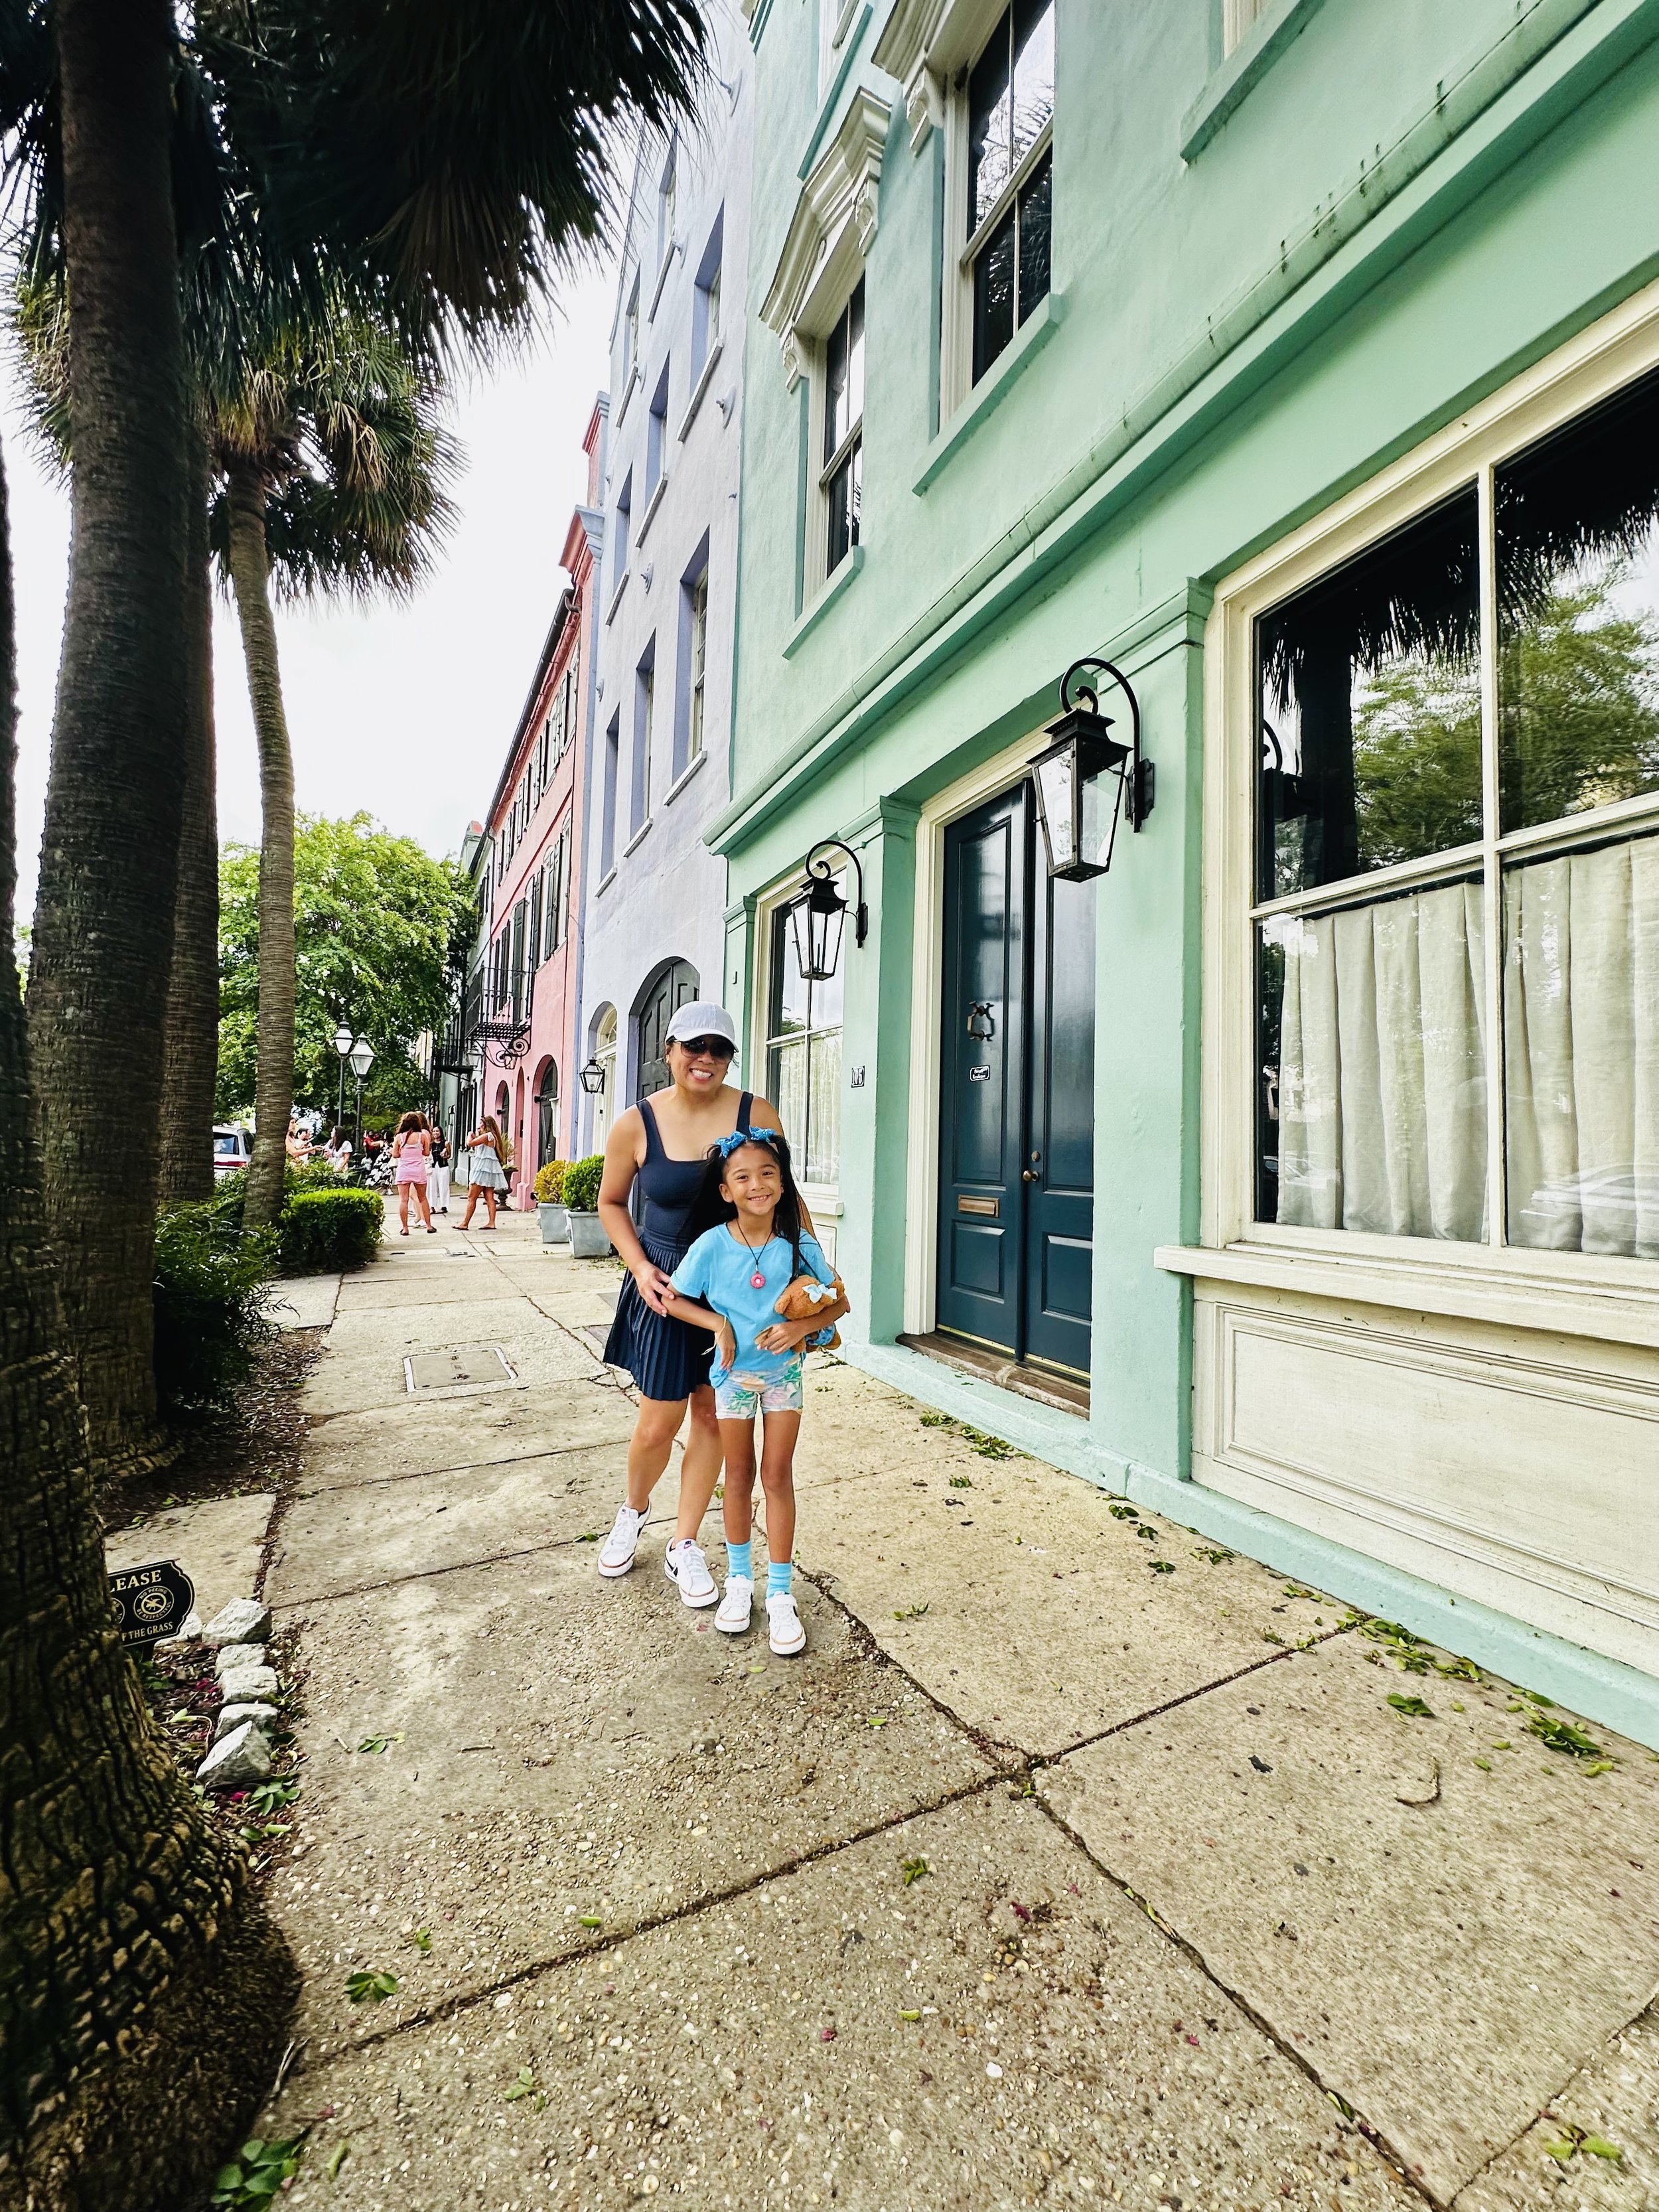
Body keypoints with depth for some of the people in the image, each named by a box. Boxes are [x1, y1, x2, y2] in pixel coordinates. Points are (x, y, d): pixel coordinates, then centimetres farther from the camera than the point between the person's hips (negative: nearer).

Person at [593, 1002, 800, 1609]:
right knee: (658, 1424, 8)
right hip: (667, 1286, -1)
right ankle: (633, 1508, 43)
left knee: (713, 1417, 11)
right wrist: (639, 1265, -7)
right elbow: (611, 1202, 6)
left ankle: (683, 1547, 32)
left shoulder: (757, 1116, -9)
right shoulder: (636, 1125, -8)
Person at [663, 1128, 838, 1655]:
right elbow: (673, 1299, -6)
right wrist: (718, 1324, -20)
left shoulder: (799, 1245, -18)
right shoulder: (712, 1246, -19)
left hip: (784, 1371, 0)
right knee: (739, 1477, 15)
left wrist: (800, 1327, -26)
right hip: (733, 1373, 0)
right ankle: (739, 1579, 36)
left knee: (778, 1476, 6)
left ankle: (781, 1594, 21)